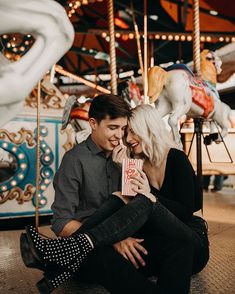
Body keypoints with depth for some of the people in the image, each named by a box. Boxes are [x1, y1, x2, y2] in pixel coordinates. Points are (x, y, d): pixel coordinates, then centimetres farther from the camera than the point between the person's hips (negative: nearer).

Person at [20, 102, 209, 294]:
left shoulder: (176, 159, -7)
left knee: (145, 203, -33)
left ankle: (73, 248, -46)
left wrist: (151, 196, -24)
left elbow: (186, 211, -12)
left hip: (192, 244, -2)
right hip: (157, 244, 3)